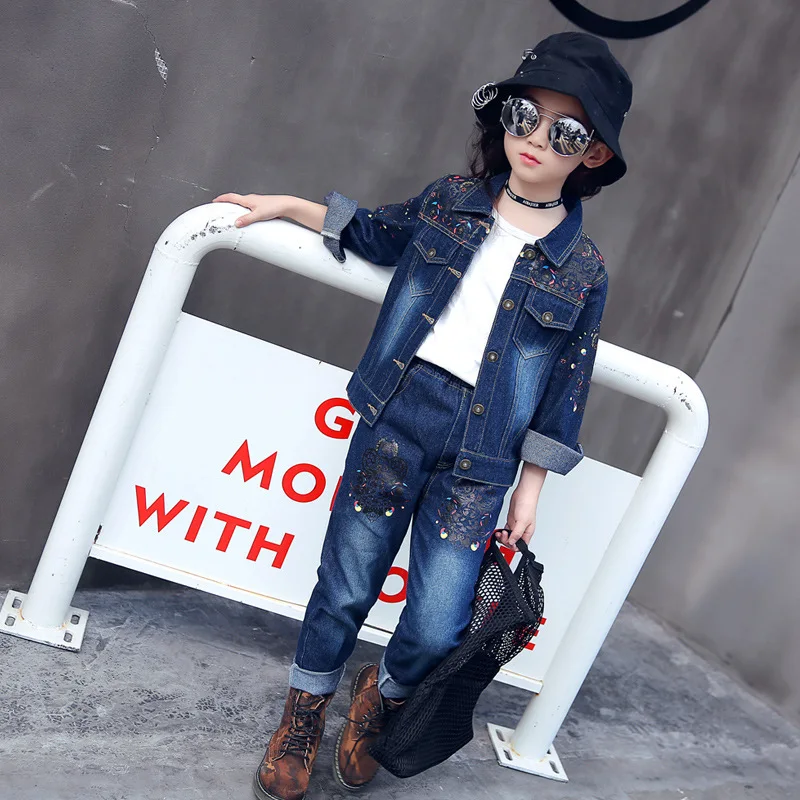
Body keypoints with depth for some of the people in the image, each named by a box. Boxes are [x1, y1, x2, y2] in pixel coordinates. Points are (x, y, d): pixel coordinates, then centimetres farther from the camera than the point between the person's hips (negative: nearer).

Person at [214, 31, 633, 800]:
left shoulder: (582, 269, 0)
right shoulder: (451, 199, 5)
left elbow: (565, 388, 5)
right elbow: (377, 233, 23)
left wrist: (531, 486, 5)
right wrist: (290, 206, 19)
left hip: (480, 455, -1)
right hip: (396, 415, 1)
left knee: (437, 628, -3)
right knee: (346, 587, 9)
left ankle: (379, 695, 34)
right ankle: (303, 716, 37)